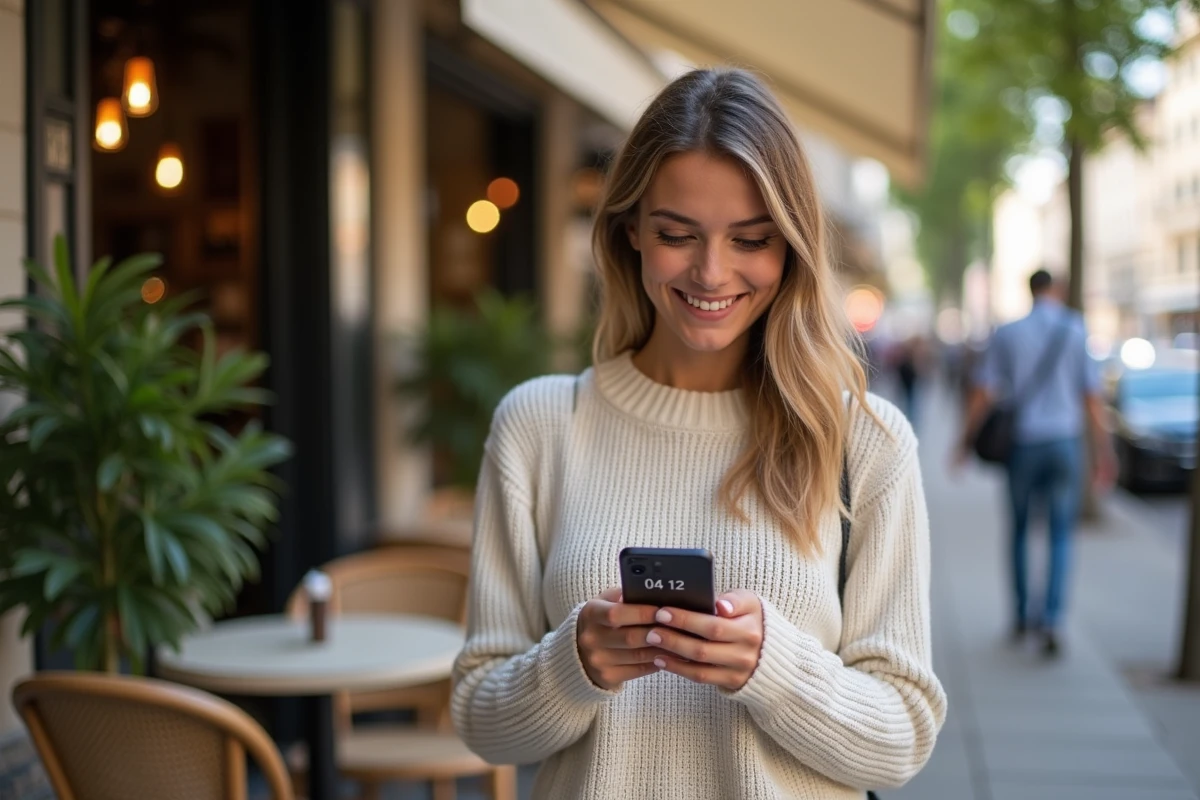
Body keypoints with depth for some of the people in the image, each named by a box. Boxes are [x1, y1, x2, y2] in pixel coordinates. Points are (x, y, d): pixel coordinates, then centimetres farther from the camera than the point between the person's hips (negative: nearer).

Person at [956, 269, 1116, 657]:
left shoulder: (1007, 333, 0)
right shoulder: (1076, 330, -2)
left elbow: (984, 393, -2)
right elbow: (1092, 396, -3)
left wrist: (966, 440, 6)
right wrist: (1103, 451, 2)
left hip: (1022, 441, 1)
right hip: (1064, 440, -1)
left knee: (1019, 529, 16)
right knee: (1061, 535, 5)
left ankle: (1021, 616, 22)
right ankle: (1052, 619, -9)